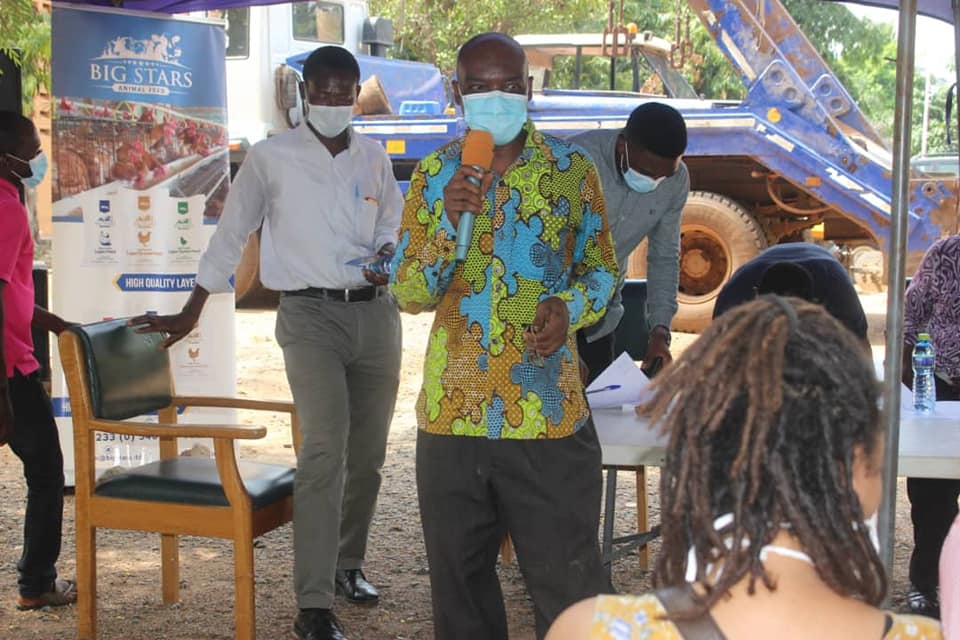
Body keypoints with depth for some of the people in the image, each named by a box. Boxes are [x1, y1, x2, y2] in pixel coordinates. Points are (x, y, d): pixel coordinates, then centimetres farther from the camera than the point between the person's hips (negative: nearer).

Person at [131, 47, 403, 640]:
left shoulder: (375, 157, 10)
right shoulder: (271, 157, -1)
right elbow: (230, 236, 4)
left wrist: (388, 256, -4)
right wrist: (189, 315, 7)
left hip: (375, 312, 5)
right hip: (311, 313, -5)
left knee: (368, 453, 11)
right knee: (325, 448, -19)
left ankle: (348, 564, 32)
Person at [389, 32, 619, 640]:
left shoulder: (571, 167, 1)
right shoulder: (434, 173, 6)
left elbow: (602, 269, 10)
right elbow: (410, 295, 0)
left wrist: (570, 307, -11)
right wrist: (449, 219, -16)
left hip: (549, 413, -2)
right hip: (452, 413, 2)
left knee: (570, 587, 1)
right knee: (459, 585, 14)